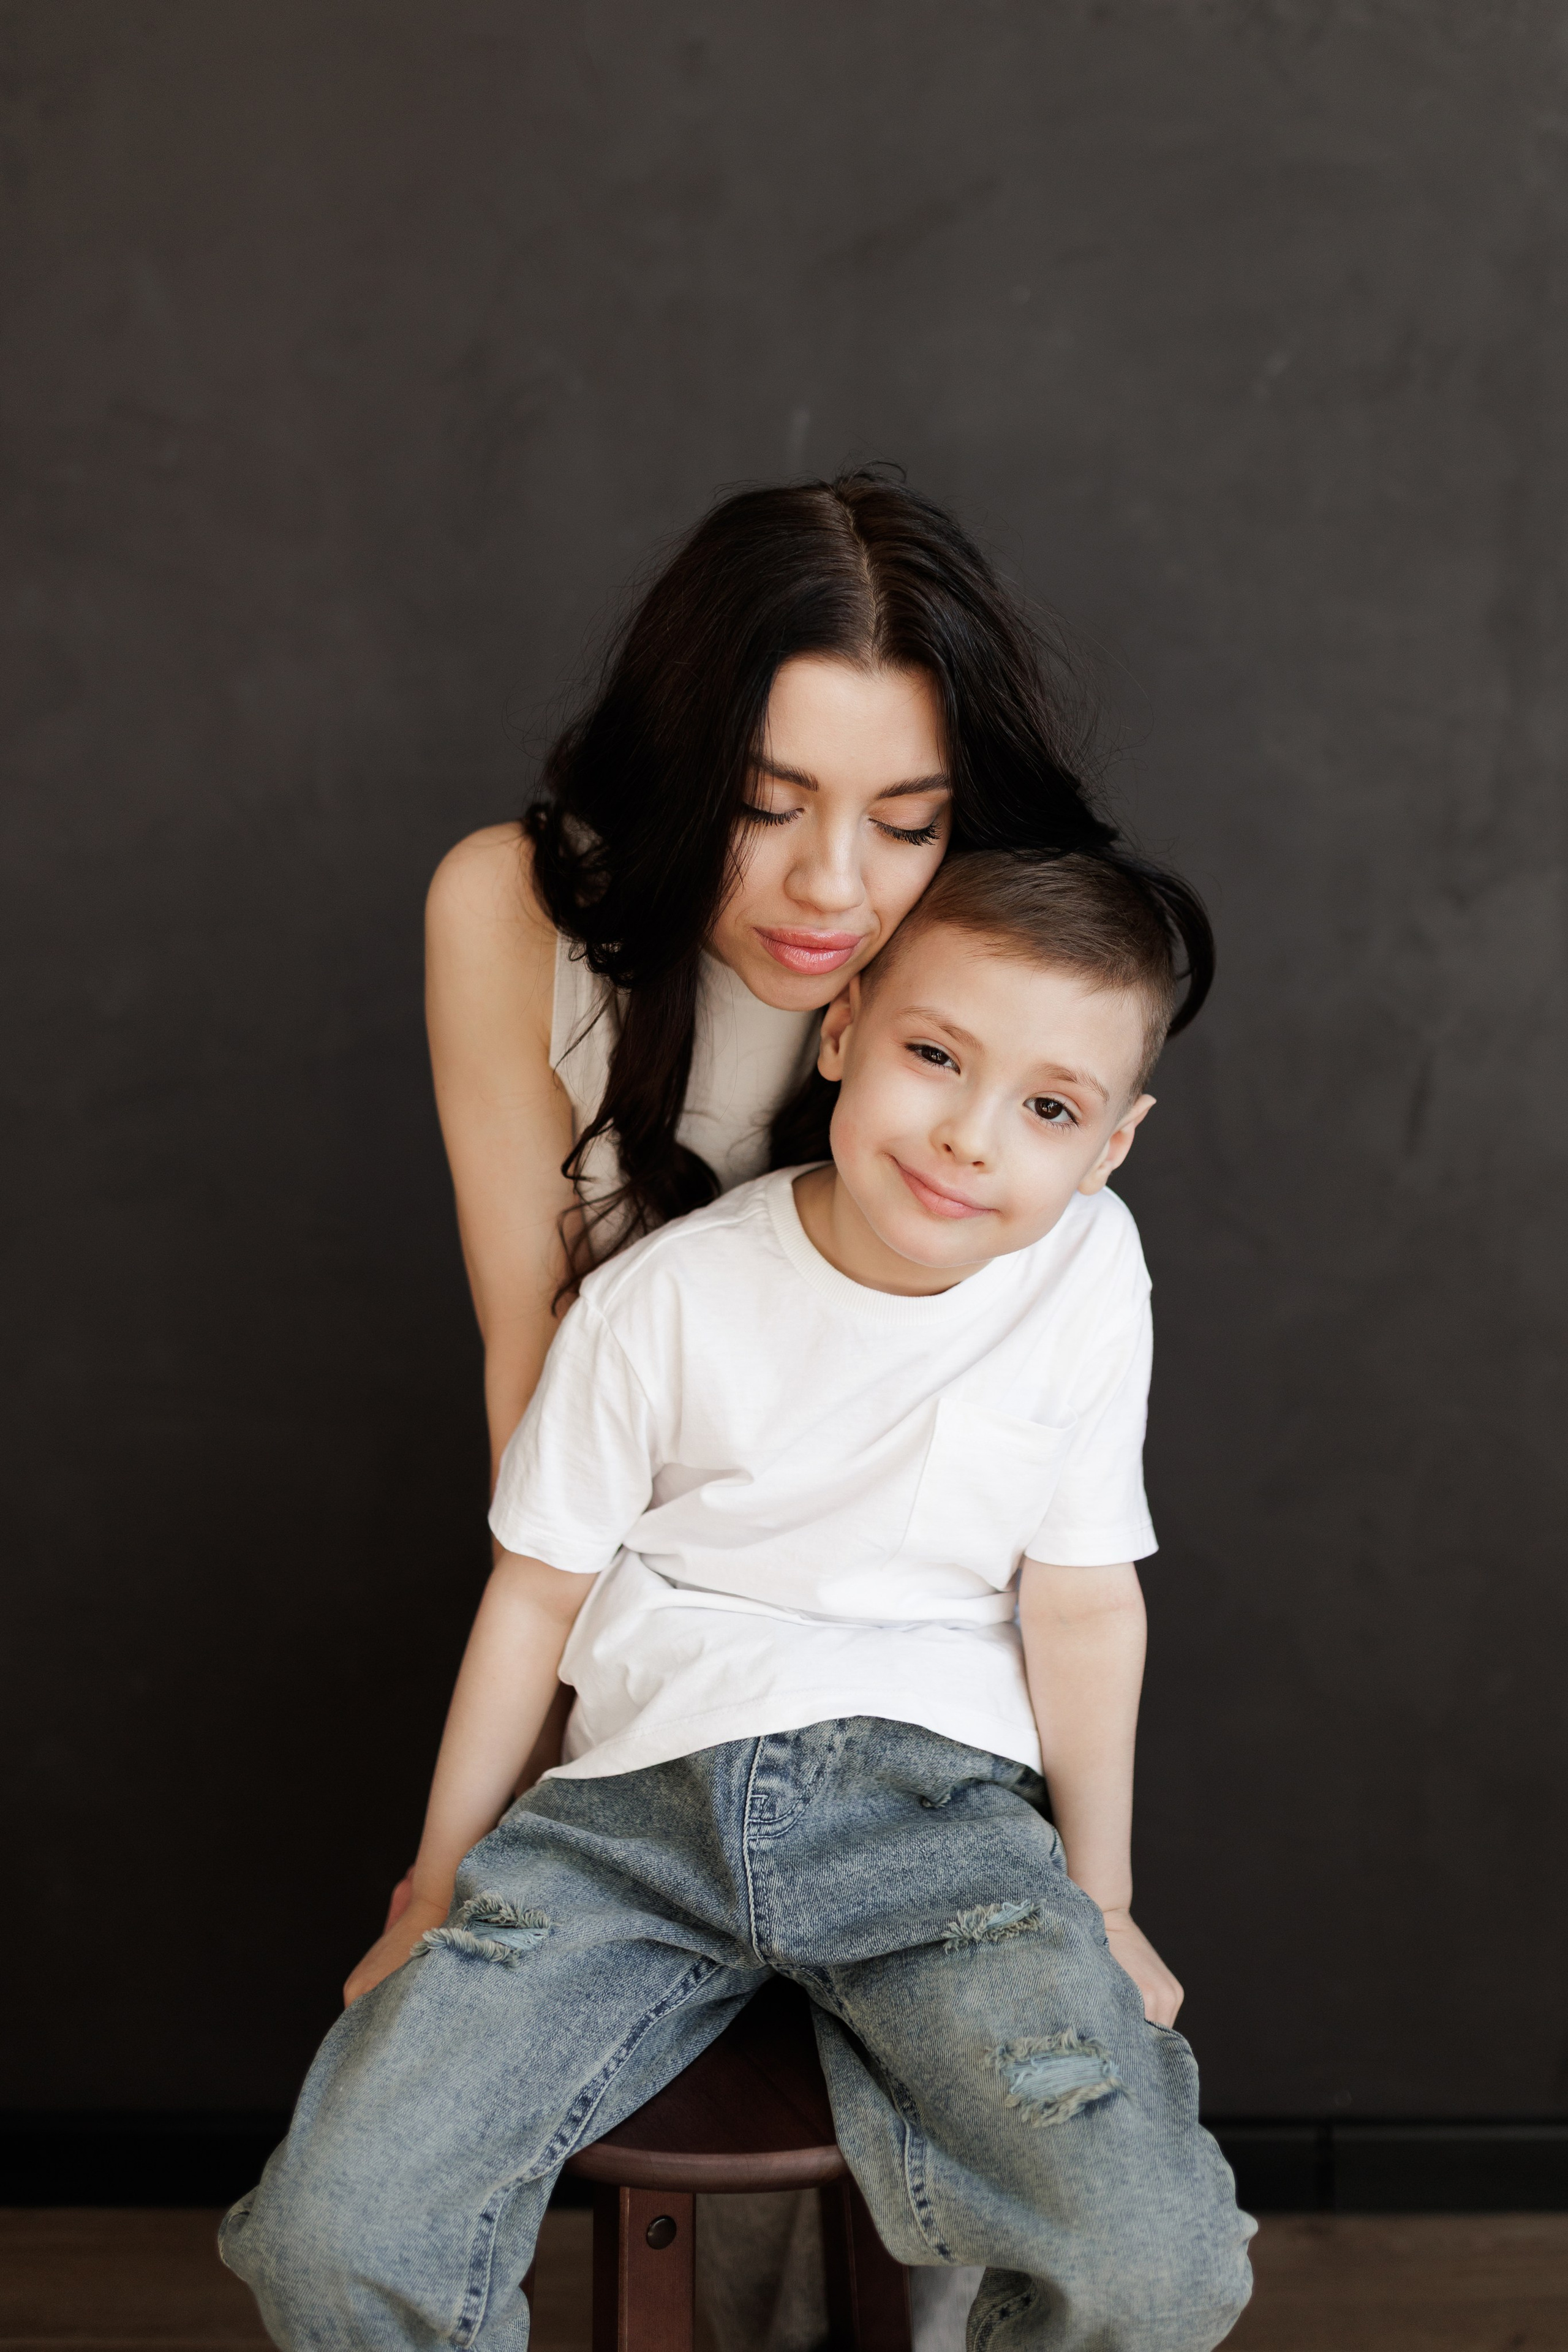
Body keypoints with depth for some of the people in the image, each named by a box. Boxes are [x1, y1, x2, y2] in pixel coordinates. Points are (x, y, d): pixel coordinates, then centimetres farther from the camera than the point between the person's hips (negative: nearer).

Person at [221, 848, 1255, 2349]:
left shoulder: (1088, 1271, -5)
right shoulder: (668, 1296, -6)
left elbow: (1082, 1604, 3)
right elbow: (536, 1588, 3)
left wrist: (1099, 1902, 10)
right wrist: (436, 1888, 10)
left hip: (937, 1796, 0)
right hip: (647, 1794, 0)